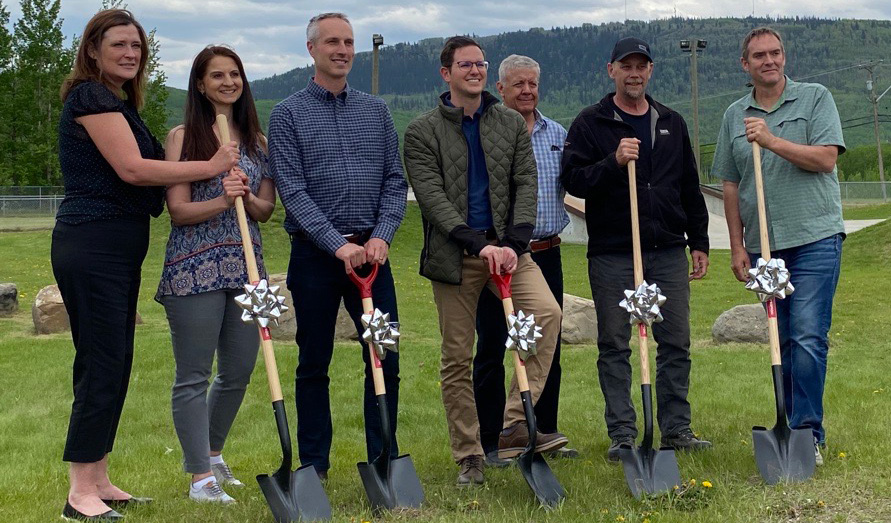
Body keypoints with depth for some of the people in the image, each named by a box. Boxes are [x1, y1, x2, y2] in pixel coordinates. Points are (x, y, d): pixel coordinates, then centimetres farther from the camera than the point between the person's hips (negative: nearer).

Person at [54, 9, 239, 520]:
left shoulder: (120, 104, 21)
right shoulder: (90, 96, -10)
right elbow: (132, 169, -18)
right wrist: (211, 166, -12)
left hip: (119, 248, 10)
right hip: (92, 247, -10)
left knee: (116, 364, 11)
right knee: (102, 365, -9)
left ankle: (99, 481, 18)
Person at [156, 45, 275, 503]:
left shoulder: (258, 140, 13)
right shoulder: (183, 137, -1)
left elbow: (266, 210, 10)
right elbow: (178, 210, -7)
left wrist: (247, 197, -12)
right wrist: (223, 200, -23)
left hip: (244, 267, 5)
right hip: (195, 268, -5)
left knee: (238, 372, 13)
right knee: (194, 376, -2)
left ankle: (210, 453, 33)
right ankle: (201, 477, 4)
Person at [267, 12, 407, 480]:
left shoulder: (376, 111, 11)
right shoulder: (288, 115, 0)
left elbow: (395, 181, 8)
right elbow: (292, 191, -9)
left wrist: (381, 236, -9)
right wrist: (338, 245, -18)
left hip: (371, 250, 3)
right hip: (315, 253, -3)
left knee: (386, 359, 2)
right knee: (314, 364, 6)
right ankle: (313, 466, 17)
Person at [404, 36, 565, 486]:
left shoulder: (512, 124, 12)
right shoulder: (422, 132, 2)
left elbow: (526, 184, 3)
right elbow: (433, 197, -8)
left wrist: (513, 243, -13)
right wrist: (479, 245, -20)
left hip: (507, 246, 2)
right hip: (454, 255, -2)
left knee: (547, 312, -23)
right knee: (457, 358, 2)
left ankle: (515, 423, -19)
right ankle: (468, 456, 13)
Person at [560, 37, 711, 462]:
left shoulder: (671, 123, 15)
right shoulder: (591, 123, 2)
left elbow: (690, 188, 18)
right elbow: (573, 179, -8)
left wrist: (699, 242, 14)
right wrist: (613, 162, -22)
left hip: (668, 251, 4)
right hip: (611, 253, -3)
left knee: (676, 342, 4)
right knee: (614, 346, 1)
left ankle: (676, 429, 14)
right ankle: (622, 434, 8)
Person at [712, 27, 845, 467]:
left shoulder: (815, 99, 3)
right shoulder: (734, 115, 12)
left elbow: (826, 158, -10)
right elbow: (731, 186, 13)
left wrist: (772, 141, -18)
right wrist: (737, 245, 7)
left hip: (814, 237, -4)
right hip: (764, 244, 4)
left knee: (808, 338, -11)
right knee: (784, 340, 9)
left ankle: (808, 433, -7)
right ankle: (794, 426, 18)